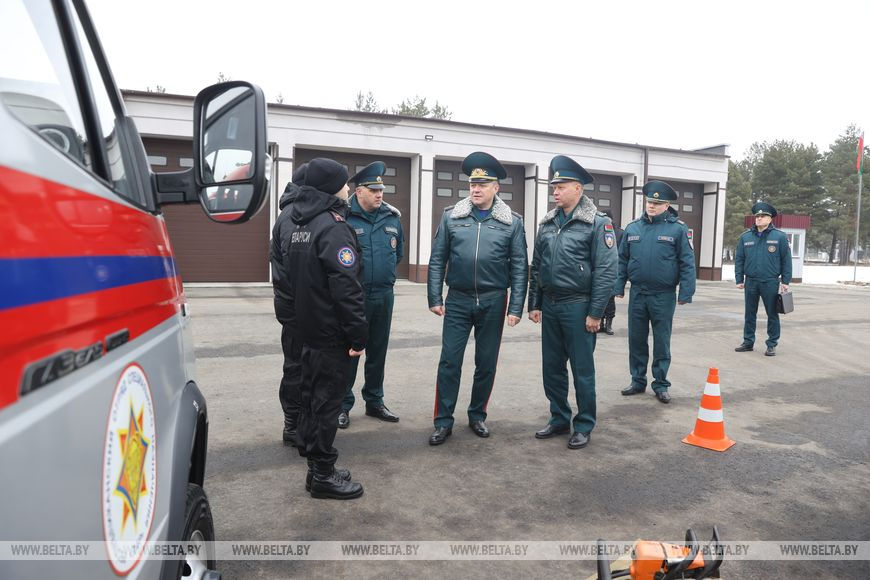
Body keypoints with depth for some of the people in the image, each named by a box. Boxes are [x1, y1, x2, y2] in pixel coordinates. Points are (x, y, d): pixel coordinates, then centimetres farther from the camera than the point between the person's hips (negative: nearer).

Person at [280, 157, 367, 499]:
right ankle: (322, 475, 10)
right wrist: (358, 335, -20)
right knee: (327, 400, 0)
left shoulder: (292, 223, 11)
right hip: (331, 332, -9)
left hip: (305, 328, 9)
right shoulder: (333, 227, -19)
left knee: (310, 394, 17)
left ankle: (316, 465, 29)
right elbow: (346, 287, -24)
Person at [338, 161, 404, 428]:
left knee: (378, 350, 14)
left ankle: (374, 401, 28)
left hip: (384, 295, 5)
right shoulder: (344, 217, -11)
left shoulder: (392, 217, 5)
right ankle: (343, 405, 17)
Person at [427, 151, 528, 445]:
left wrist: (516, 308, -6)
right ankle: (443, 421, 12)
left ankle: (477, 416, 29)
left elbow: (519, 267, -1)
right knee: (449, 361, 0)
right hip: (458, 300, 0)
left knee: (486, 363, 10)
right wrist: (435, 298, -2)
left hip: (493, 302, 0)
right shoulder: (451, 217, 2)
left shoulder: (512, 222, 0)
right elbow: (437, 260, 3)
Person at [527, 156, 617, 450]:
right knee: (552, 368, 13)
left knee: (582, 370, 5)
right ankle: (559, 419, 29)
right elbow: (536, 267, 14)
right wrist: (534, 304, 10)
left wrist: (595, 313, -15)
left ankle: (584, 426, 20)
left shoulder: (598, 223, -9)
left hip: (578, 306, -6)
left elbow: (606, 270, -13)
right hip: (550, 305, 6)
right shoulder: (547, 223, 10)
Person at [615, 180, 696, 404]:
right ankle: (638, 381, 25)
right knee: (636, 339, 11)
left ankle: (661, 385, 19)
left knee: (662, 341, 7)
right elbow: (622, 260, 10)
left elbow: (687, 263, -6)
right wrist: (619, 286, 5)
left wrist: (686, 293, -11)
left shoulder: (678, 228, -5)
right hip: (637, 293, 3)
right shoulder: (633, 228, 5)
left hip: (663, 296, -3)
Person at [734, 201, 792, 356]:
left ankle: (772, 345, 13)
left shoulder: (779, 236, -2)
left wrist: (785, 281, -4)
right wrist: (739, 279, 4)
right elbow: (739, 259, 8)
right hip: (751, 281, 3)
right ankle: (748, 342, 21)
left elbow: (786, 260, -1)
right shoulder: (745, 237, 5)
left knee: (772, 314, 5)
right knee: (749, 314, 10)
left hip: (771, 282, -3)